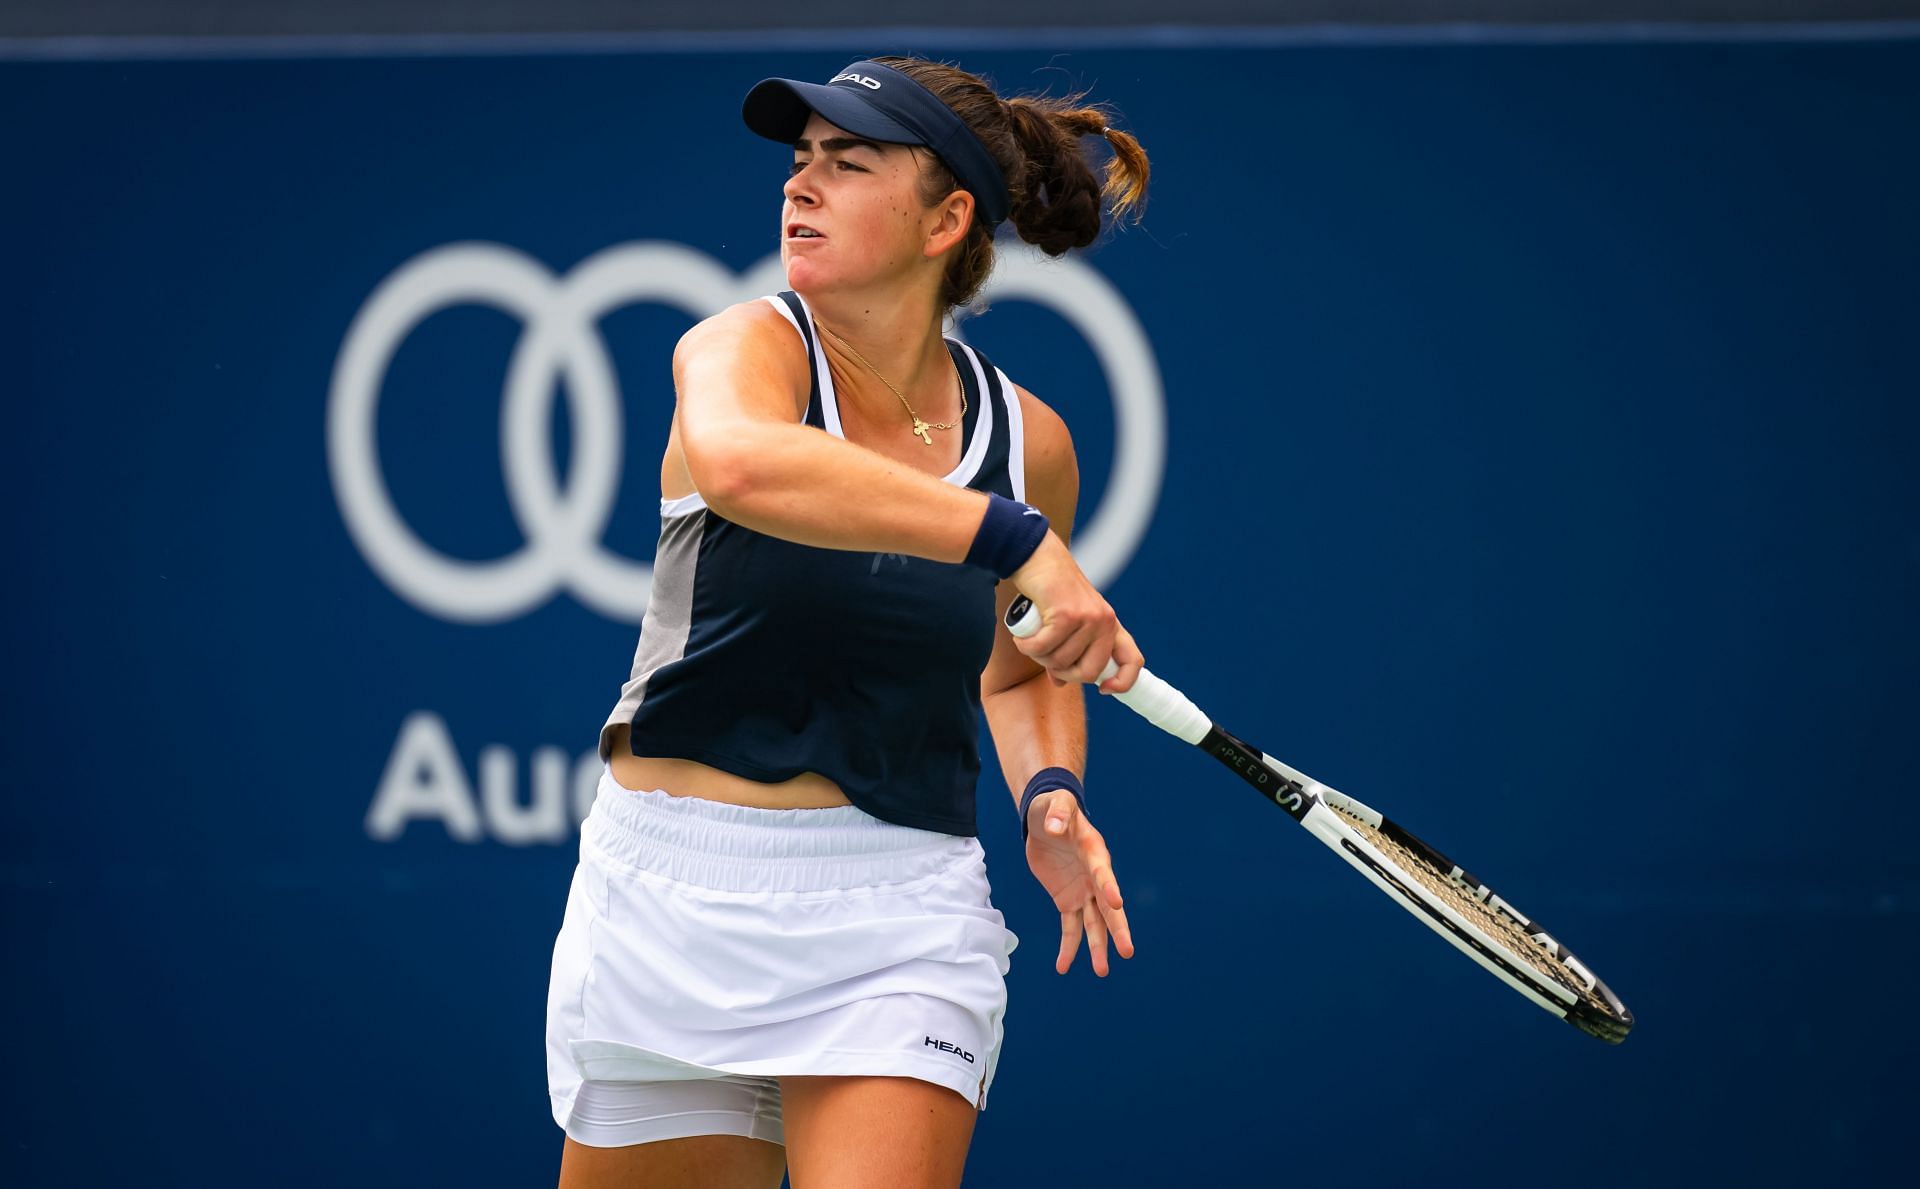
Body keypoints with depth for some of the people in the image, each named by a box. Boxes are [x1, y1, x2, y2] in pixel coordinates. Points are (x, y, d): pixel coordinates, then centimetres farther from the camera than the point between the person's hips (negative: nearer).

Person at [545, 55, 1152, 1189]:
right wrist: (1011, 536, -40)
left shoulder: (1027, 439, 2)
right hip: (677, 895, -1)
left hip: (897, 919, 1)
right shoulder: (748, 348, -9)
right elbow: (739, 462, -37)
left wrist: (1048, 792, 0)